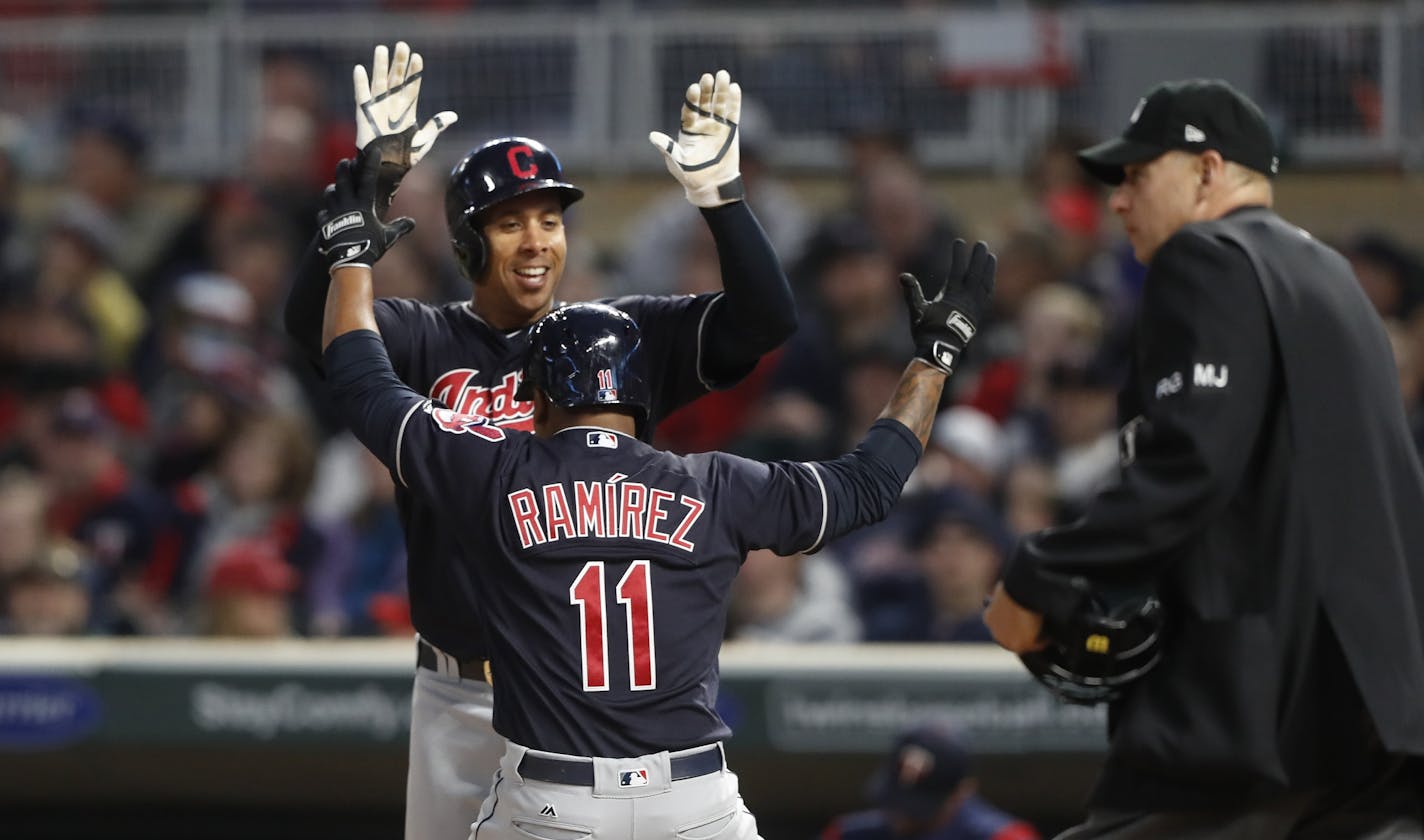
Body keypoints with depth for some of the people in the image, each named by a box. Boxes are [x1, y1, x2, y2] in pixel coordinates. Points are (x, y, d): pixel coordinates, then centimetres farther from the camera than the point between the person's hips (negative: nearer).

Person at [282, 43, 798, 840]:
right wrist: (372, 178, -29)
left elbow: (767, 320, -6)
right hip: (460, 701, 0)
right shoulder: (425, 342, 1)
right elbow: (315, 317, -18)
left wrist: (719, 192, -19)